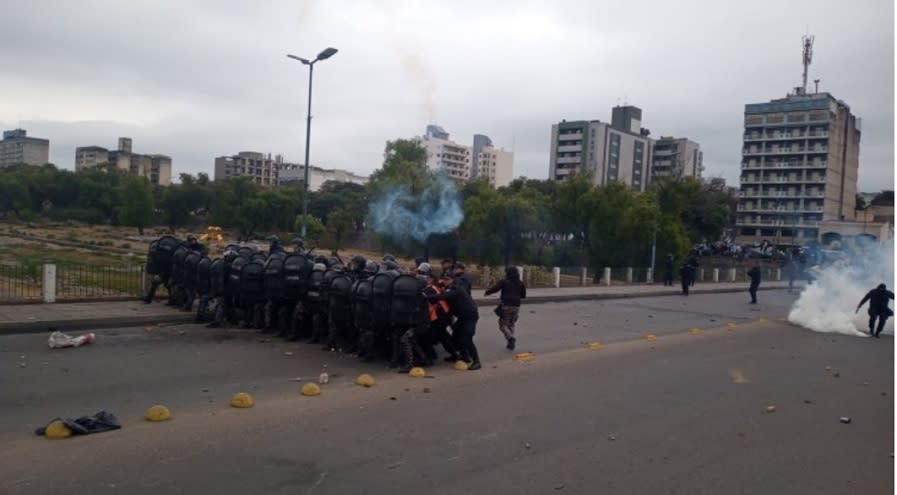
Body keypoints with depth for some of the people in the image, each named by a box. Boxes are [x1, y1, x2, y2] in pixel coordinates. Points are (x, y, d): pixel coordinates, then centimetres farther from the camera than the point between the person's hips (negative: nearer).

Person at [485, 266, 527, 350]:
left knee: (503, 325, 4)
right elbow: (523, 296, 14)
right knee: (511, 325, 18)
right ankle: (511, 343, 12)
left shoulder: (504, 281, -5)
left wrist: (487, 292, 8)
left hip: (506, 306, -5)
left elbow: (494, 288, -11)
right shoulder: (520, 283, 9)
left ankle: (511, 338, -21)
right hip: (516, 306, 5)